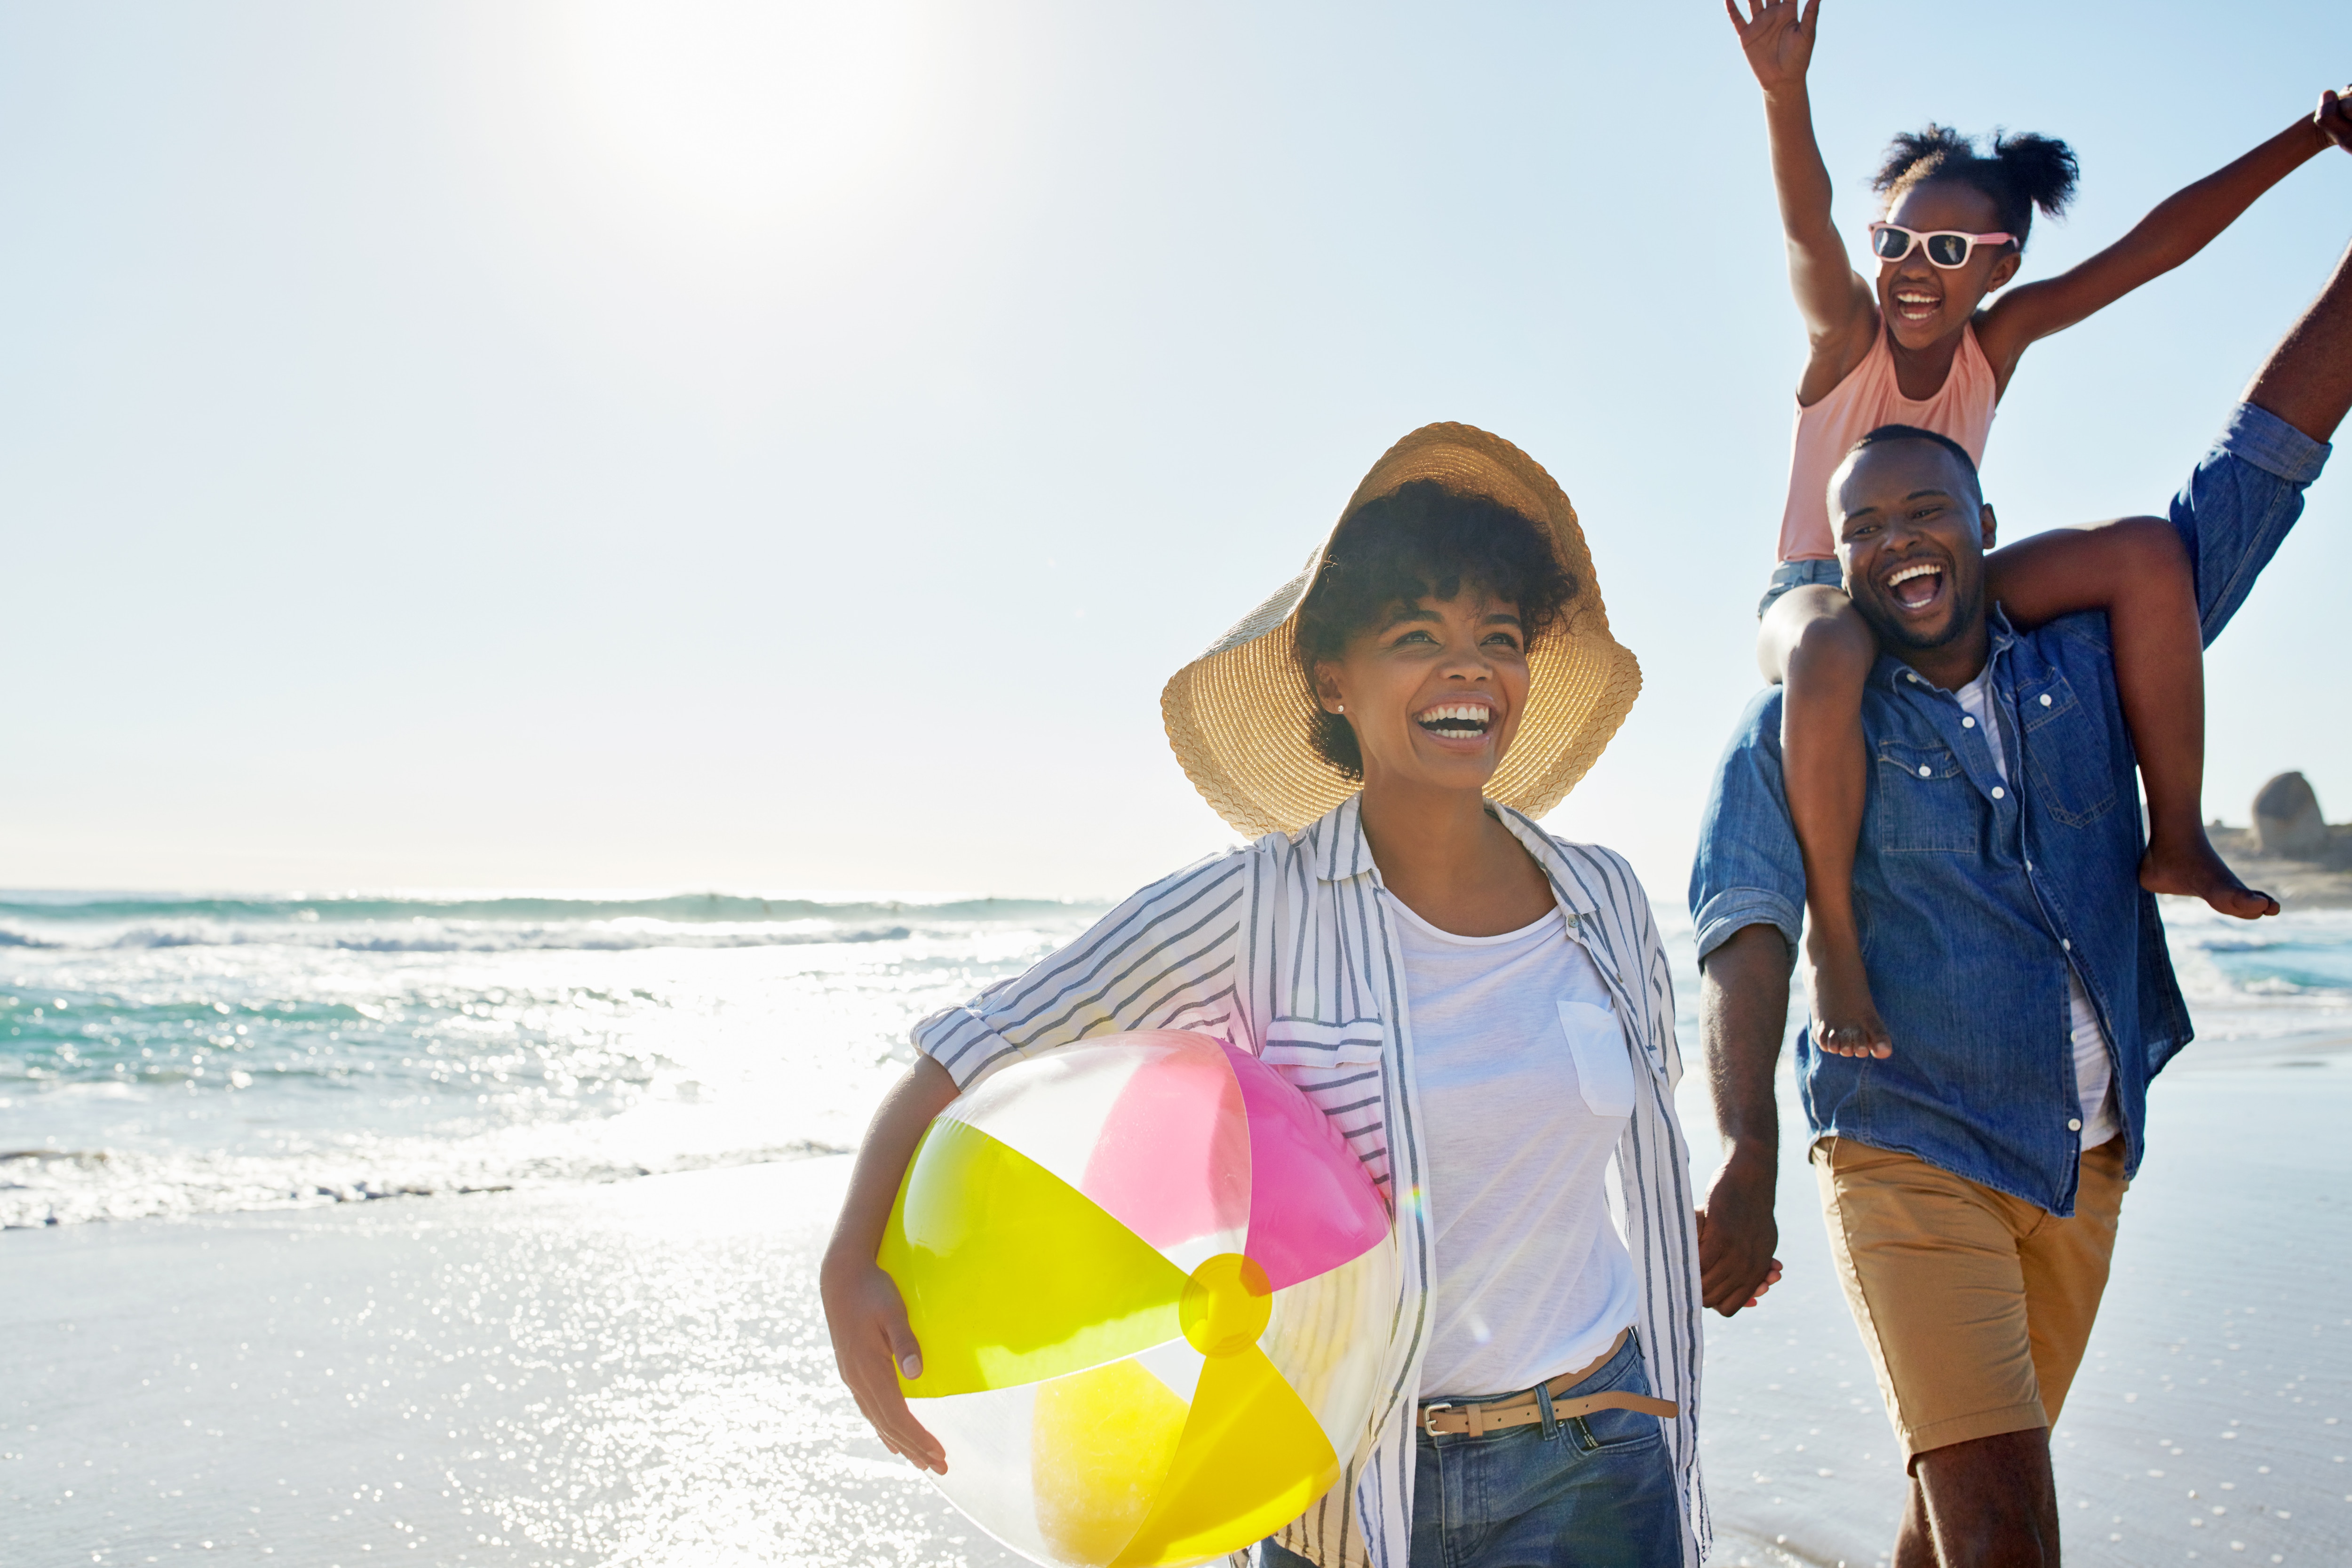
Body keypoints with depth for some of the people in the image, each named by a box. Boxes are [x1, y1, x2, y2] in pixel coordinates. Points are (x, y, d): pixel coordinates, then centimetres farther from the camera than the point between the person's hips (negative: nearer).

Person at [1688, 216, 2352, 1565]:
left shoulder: (2087, 661, 5)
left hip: (2089, 1157, 4)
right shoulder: (1798, 728, -6)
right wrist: (1748, 1156, -31)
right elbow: (1746, 937, -16)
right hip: (1909, 1155, -4)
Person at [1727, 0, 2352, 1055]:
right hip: (1817, 596, -5)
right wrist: (1785, 94, -52)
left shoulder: (1999, 340, -1)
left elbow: (2156, 243, -6)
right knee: (1831, 654, -43)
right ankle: (1833, 931, -30)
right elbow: (1806, 227, -32)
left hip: (1943, 597, 5)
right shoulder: (1847, 333, -12)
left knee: (2146, 554, -16)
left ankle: (2177, 838, -10)